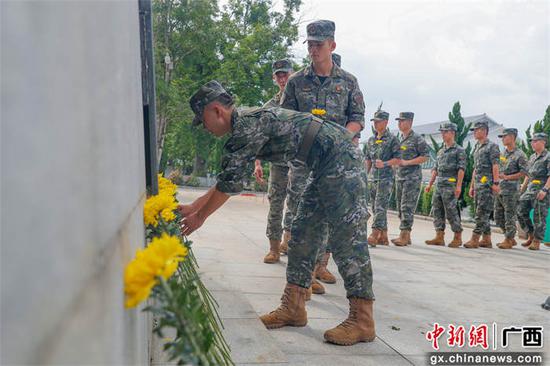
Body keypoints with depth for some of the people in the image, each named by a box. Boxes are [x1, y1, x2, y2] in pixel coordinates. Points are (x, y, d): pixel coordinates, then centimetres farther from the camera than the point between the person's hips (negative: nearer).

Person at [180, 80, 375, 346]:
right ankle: (294, 308, 13)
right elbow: (227, 181, 23)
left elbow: (229, 184, -13)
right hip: (326, 166, 10)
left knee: (347, 236, -11)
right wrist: (191, 207, 25)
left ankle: (362, 321, -5)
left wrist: (200, 217, -1)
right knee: (302, 233, 8)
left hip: (339, 158, -10)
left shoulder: (248, 124, -15)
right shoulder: (244, 129, 17)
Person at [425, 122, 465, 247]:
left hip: (450, 185, -7)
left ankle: (458, 237, 6)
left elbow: (461, 169, -11)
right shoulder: (441, 151, 20)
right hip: (439, 184, 7)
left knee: (451, 212, -5)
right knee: (437, 210, 4)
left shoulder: (459, 150, -2)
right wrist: (430, 184, 15)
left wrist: (458, 185, -19)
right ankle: (439, 237, 9)